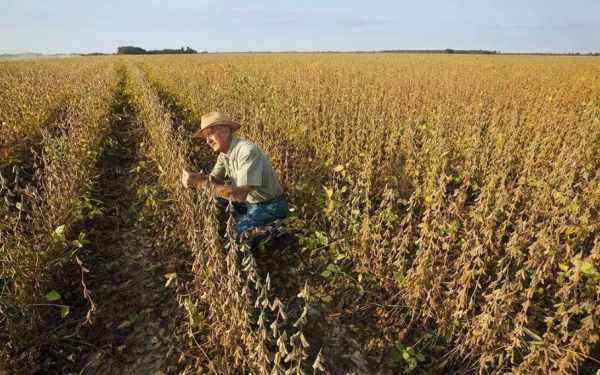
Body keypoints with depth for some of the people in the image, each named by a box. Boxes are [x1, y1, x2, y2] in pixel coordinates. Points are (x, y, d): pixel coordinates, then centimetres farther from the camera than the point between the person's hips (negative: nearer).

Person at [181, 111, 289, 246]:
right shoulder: (223, 153, -1)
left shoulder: (247, 151, -29)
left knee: (235, 235, -20)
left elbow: (241, 194, -35)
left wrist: (202, 183, -34)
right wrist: (196, 177, -24)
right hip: (248, 201, 8)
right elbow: (214, 179, -2)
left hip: (269, 207, -8)